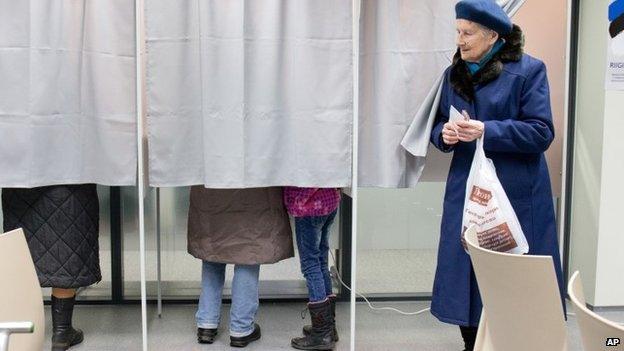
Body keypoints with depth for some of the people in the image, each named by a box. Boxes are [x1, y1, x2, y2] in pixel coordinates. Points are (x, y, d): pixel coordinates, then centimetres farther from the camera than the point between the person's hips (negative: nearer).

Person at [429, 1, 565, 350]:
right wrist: (445, 134, -10)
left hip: (516, 195, -5)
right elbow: (439, 125, 15)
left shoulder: (528, 70, -8)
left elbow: (541, 132, -12)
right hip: (467, 190, 5)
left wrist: (486, 131, -22)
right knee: (465, 272, 8)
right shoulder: (454, 74, 10)